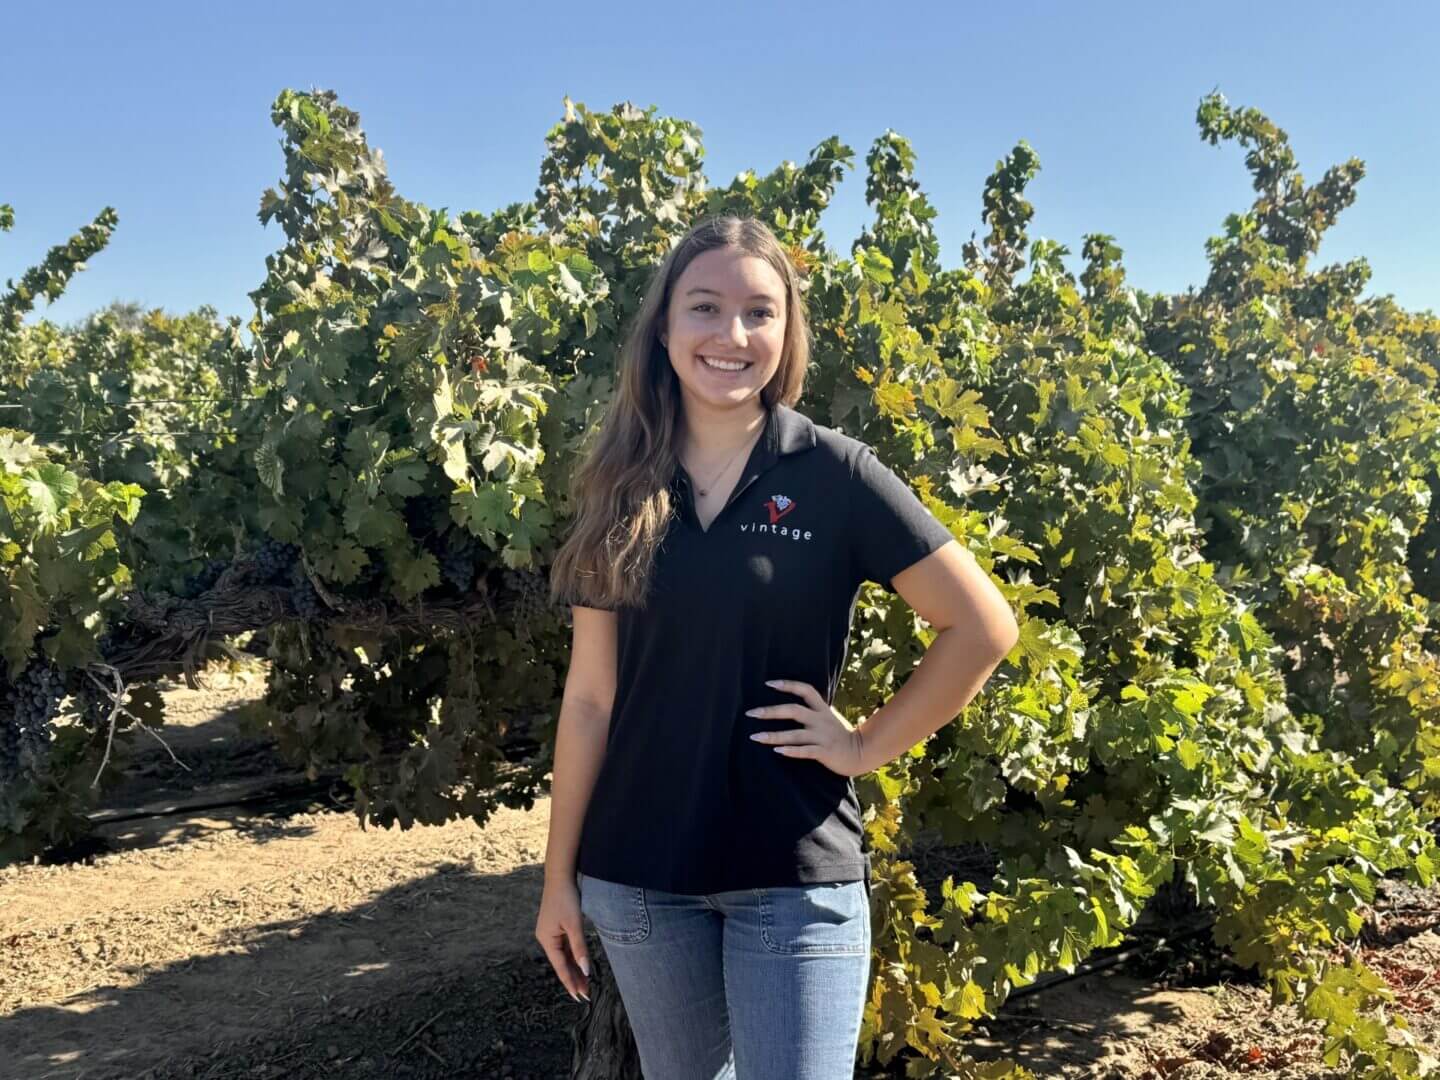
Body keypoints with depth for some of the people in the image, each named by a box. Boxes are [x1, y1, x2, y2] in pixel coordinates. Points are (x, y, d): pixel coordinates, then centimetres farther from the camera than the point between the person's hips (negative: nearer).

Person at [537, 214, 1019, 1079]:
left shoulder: (834, 474, -8)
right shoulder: (622, 496, 2)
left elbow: (984, 627, -8)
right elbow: (589, 698, 4)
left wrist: (869, 745, -8)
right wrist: (559, 875, 5)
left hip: (796, 873, -3)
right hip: (638, 873, 4)